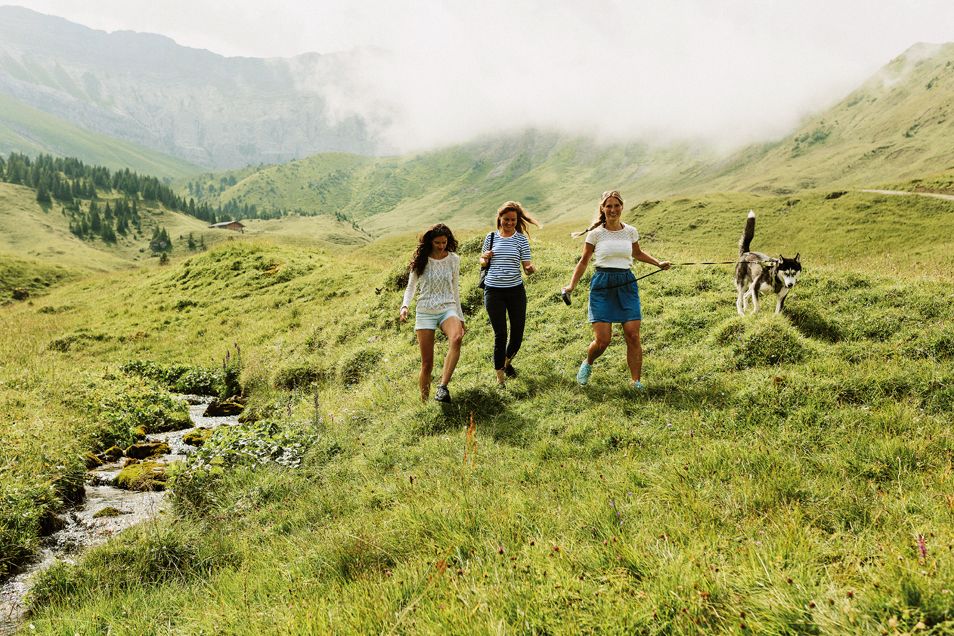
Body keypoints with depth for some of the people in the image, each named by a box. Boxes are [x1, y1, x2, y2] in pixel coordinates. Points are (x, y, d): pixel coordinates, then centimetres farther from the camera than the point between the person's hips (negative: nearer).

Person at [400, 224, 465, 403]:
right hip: (425, 312, 0)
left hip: (447, 309, 0)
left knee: (456, 339, -35)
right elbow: (411, 287, 11)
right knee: (427, 363, -3)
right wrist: (405, 305, -9)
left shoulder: (453, 259, 6)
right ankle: (424, 401, 15)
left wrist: (460, 318, 17)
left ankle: (443, 387, -35)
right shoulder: (420, 260, 3)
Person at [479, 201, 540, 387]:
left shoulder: (521, 239, 1)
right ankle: (500, 376, 12)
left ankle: (507, 362, 37)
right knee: (500, 334, 0)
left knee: (518, 332, 6)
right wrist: (485, 258, -7)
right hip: (493, 290, 0)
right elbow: (483, 262, 16)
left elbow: (527, 266, -3)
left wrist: (531, 268, -26)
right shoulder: (491, 237, 5)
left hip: (516, 290, 1)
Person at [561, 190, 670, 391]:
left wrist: (658, 263, 17)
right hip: (602, 285, -3)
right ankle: (587, 364, 25)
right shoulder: (595, 233, -1)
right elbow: (583, 261, 6)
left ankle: (636, 381, 8)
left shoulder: (630, 231, 8)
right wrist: (571, 286, -3)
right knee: (602, 340, -7)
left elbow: (638, 253, 28)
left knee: (633, 336, -5)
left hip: (627, 285, 3)